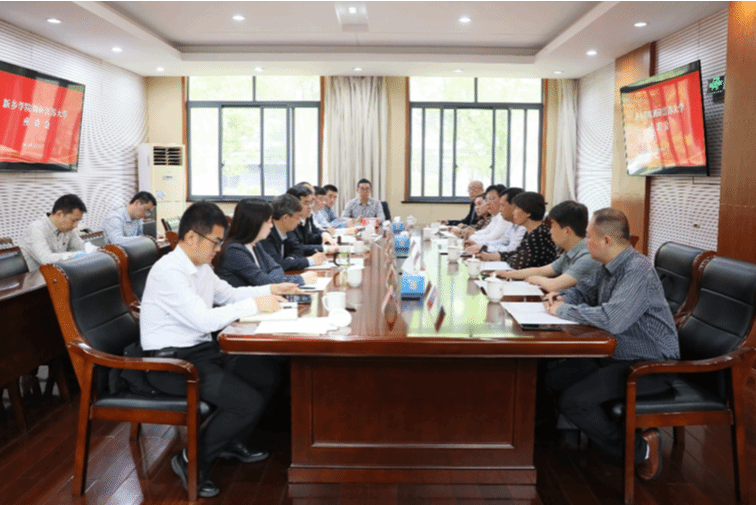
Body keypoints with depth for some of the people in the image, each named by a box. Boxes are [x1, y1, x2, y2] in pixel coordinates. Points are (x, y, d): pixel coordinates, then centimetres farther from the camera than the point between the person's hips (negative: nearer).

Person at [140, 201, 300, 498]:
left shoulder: (200, 266, 8)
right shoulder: (168, 271, -21)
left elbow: (228, 294, 24)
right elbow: (205, 320, -27)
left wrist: (270, 290, 11)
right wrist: (255, 304, -19)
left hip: (202, 350, 9)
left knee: (268, 373, 5)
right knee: (249, 402, -21)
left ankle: (233, 443, 24)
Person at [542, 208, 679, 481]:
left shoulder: (638, 271, -24)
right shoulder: (608, 267, 6)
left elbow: (612, 319, -38)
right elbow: (585, 289, 25)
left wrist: (564, 311, -24)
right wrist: (561, 297, 2)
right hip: (616, 355, 10)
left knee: (572, 400, -19)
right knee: (554, 379, 5)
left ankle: (638, 448, 0)